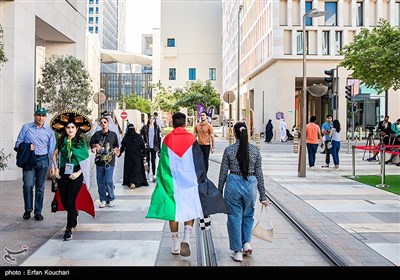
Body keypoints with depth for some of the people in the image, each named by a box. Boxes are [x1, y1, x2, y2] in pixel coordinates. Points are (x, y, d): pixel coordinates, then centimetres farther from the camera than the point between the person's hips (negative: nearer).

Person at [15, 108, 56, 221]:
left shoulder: (49, 131, 7)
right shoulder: (26, 127, 5)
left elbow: (51, 150, 7)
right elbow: (18, 142, 8)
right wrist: (27, 147, -13)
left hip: (43, 160, 1)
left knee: (40, 187, 6)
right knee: (28, 185, -8)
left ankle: (38, 212, 17)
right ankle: (28, 209, 13)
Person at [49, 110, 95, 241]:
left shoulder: (81, 142, -4)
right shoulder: (61, 141, 5)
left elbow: (86, 160, -4)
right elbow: (55, 155, 16)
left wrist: (79, 173, -12)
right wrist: (56, 168, 5)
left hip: (76, 175, -4)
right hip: (63, 174, 4)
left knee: (70, 202, -7)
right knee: (63, 201, 13)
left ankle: (69, 229, 5)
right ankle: (74, 214, 45)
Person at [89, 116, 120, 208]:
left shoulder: (113, 134, 4)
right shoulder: (97, 134, 7)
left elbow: (116, 145, 13)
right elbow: (91, 143, 17)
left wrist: (116, 150, -7)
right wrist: (95, 146, -3)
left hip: (109, 161, -2)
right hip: (99, 160, 3)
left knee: (108, 181, -9)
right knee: (100, 181, 5)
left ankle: (111, 199, 8)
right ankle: (103, 200, 17)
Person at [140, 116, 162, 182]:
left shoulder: (157, 128, 1)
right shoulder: (145, 128, 0)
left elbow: (159, 138, 2)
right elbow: (141, 136, 4)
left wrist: (159, 147, -1)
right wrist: (144, 143, -7)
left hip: (154, 147, -1)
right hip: (147, 147, 1)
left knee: (153, 161, -3)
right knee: (147, 160, 12)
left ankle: (154, 176, -2)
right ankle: (148, 173, 29)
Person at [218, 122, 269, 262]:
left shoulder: (229, 150, -6)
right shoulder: (255, 150, -1)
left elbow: (223, 173, -2)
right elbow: (259, 174, 2)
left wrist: (219, 192, 9)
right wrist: (263, 196, 9)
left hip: (233, 184, -2)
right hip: (250, 184, 2)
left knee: (235, 217, 10)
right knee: (248, 215, 25)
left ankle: (237, 251, 17)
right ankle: (246, 242, 17)